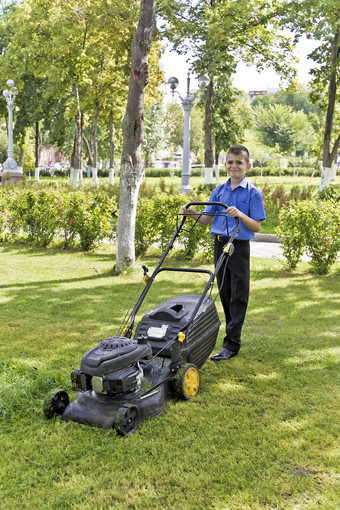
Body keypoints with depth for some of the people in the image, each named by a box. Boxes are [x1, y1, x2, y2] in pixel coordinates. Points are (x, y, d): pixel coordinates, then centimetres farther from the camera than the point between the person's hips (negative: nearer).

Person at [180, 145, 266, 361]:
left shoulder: (253, 193, -5)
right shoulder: (219, 191, 10)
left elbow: (257, 226, -9)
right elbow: (207, 219, 11)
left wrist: (240, 214, -25)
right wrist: (191, 212, -6)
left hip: (239, 247, -5)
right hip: (220, 244, 6)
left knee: (238, 296, -2)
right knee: (225, 293, 12)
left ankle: (231, 344, 0)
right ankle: (234, 334, 27)